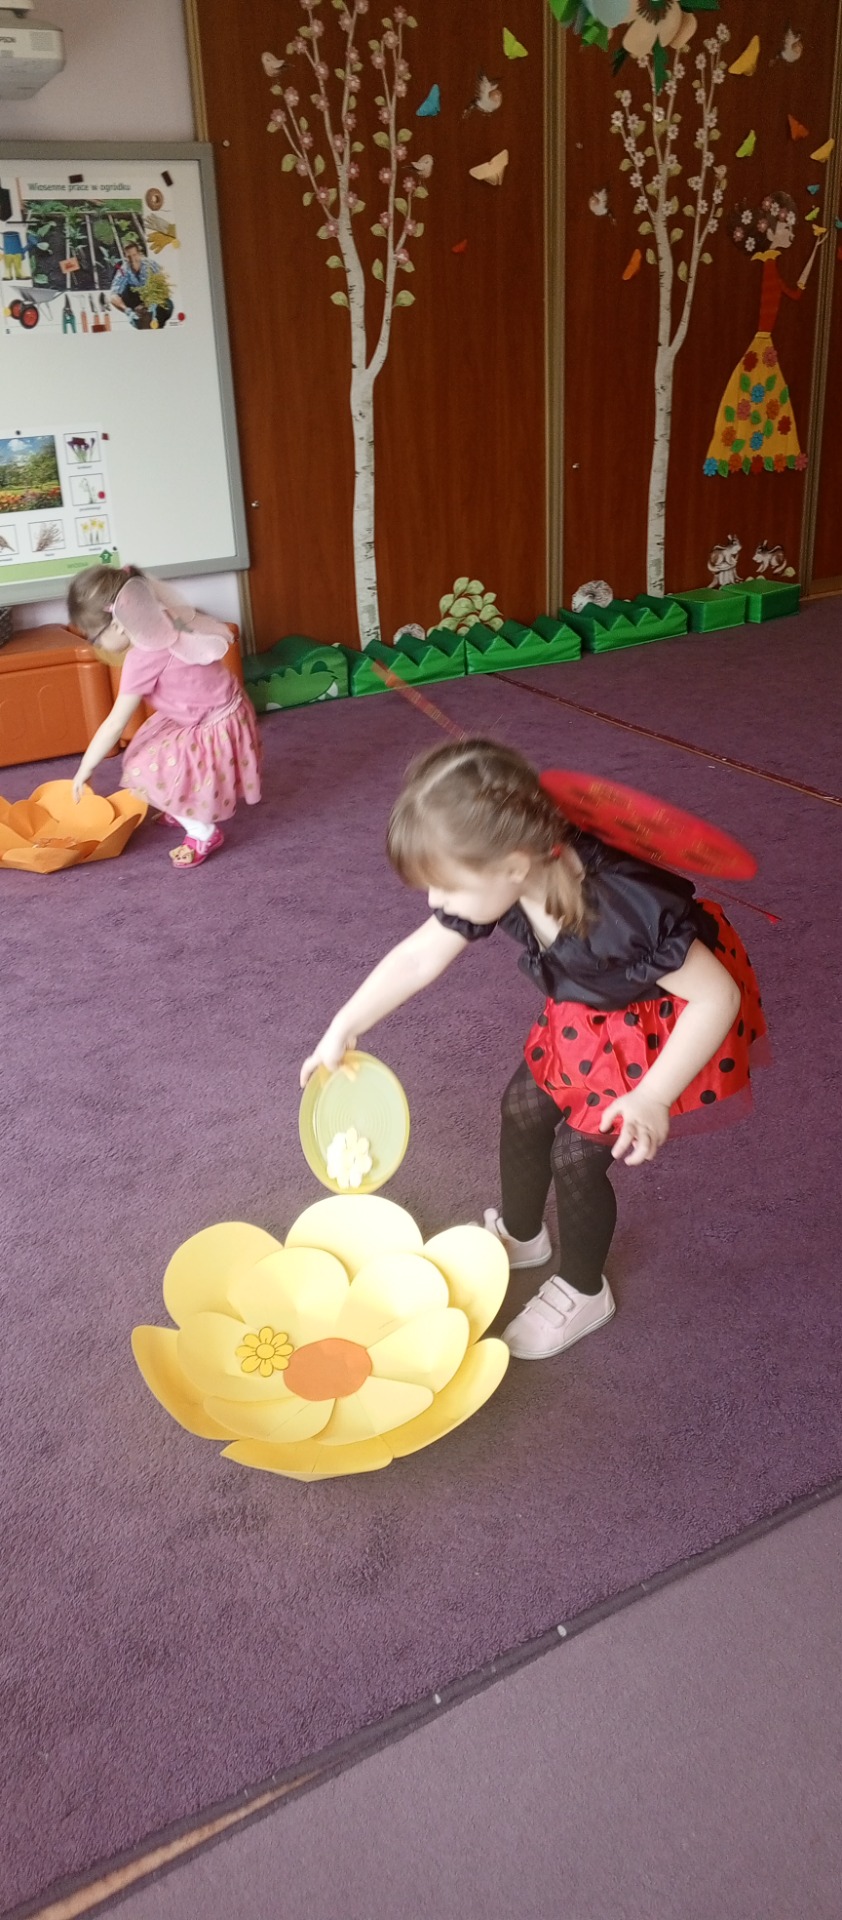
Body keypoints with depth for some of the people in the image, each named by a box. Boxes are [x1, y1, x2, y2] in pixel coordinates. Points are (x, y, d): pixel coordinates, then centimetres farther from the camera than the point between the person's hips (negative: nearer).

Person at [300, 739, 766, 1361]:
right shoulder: (500, 881, -22)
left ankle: (583, 1291, 24)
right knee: (524, 1109, 12)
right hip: (587, 1013, 7)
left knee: (577, 1152, -3)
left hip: (661, 1026, -6)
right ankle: (520, 1234, 41)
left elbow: (717, 996, -32)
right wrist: (342, 1029, -4)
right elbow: (417, 958, -8)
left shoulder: (626, 907, -42)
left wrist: (652, 1097, -35)